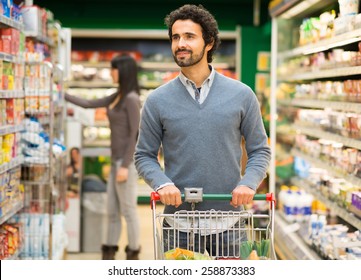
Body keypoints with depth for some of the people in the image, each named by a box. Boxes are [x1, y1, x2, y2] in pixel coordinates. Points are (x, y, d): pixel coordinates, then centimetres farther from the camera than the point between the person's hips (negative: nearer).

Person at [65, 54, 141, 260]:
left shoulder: (132, 99, -14)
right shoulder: (118, 97, 13)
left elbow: (135, 134, -18)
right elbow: (89, 104, 19)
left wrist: (125, 166, -20)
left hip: (127, 161, -9)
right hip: (118, 160, 9)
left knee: (128, 210, -1)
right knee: (112, 210, 11)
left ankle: (133, 256, 8)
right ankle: (108, 255, 18)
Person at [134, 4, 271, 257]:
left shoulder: (242, 95, 2)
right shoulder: (157, 101, 2)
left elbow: (260, 150, 5)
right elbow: (144, 155, 6)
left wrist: (248, 183, -13)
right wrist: (162, 183, -14)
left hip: (229, 225, 0)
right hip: (178, 224, 0)